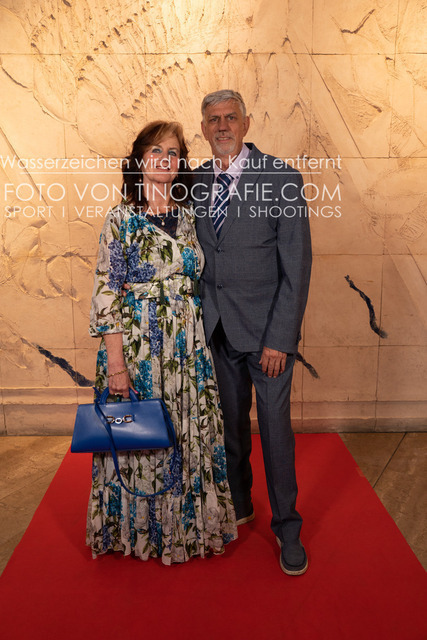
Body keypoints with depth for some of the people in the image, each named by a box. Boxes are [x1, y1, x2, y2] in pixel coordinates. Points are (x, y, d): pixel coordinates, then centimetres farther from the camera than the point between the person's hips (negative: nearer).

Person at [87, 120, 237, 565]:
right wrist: (116, 361, -14)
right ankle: (141, 530, 32)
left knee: (191, 434, 12)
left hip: (188, 346, 4)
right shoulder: (122, 219, -5)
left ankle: (189, 524, 35)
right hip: (137, 344, -4)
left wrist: (201, 340, 7)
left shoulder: (189, 218, 8)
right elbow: (106, 293, -9)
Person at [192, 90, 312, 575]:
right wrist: (200, 315, 2)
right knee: (231, 421, 16)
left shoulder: (282, 179, -7)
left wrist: (279, 339, -14)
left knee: (274, 426, 5)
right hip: (217, 328, 4)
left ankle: (286, 526, 26)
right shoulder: (196, 181, 7)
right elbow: (196, 254, 11)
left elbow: (297, 266, -10)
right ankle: (238, 506, 38)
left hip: (266, 329, -4)